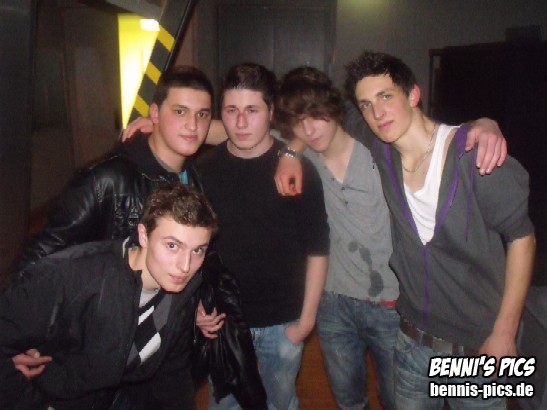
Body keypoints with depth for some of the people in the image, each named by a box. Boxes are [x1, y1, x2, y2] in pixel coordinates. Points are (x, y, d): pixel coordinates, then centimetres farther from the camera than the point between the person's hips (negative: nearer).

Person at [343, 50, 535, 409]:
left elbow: (521, 236, -11)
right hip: (414, 342, 4)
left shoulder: (474, 155, -19)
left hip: (477, 350, -4)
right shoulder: (380, 150, -6)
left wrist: (504, 332, -12)